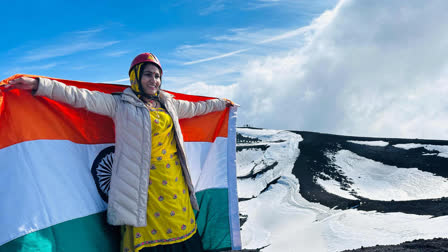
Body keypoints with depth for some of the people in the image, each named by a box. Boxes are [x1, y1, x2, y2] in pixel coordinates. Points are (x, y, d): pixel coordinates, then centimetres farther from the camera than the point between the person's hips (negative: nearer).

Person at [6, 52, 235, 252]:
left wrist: (220, 103, 42)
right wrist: (38, 85, -11)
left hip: (173, 181, 5)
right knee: (145, 233, -5)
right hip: (143, 182, -4)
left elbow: (193, 108, 31)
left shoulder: (168, 103, 17)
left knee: (180, 224, 4)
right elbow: (82, 97, -4)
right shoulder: (120, 104, 3)